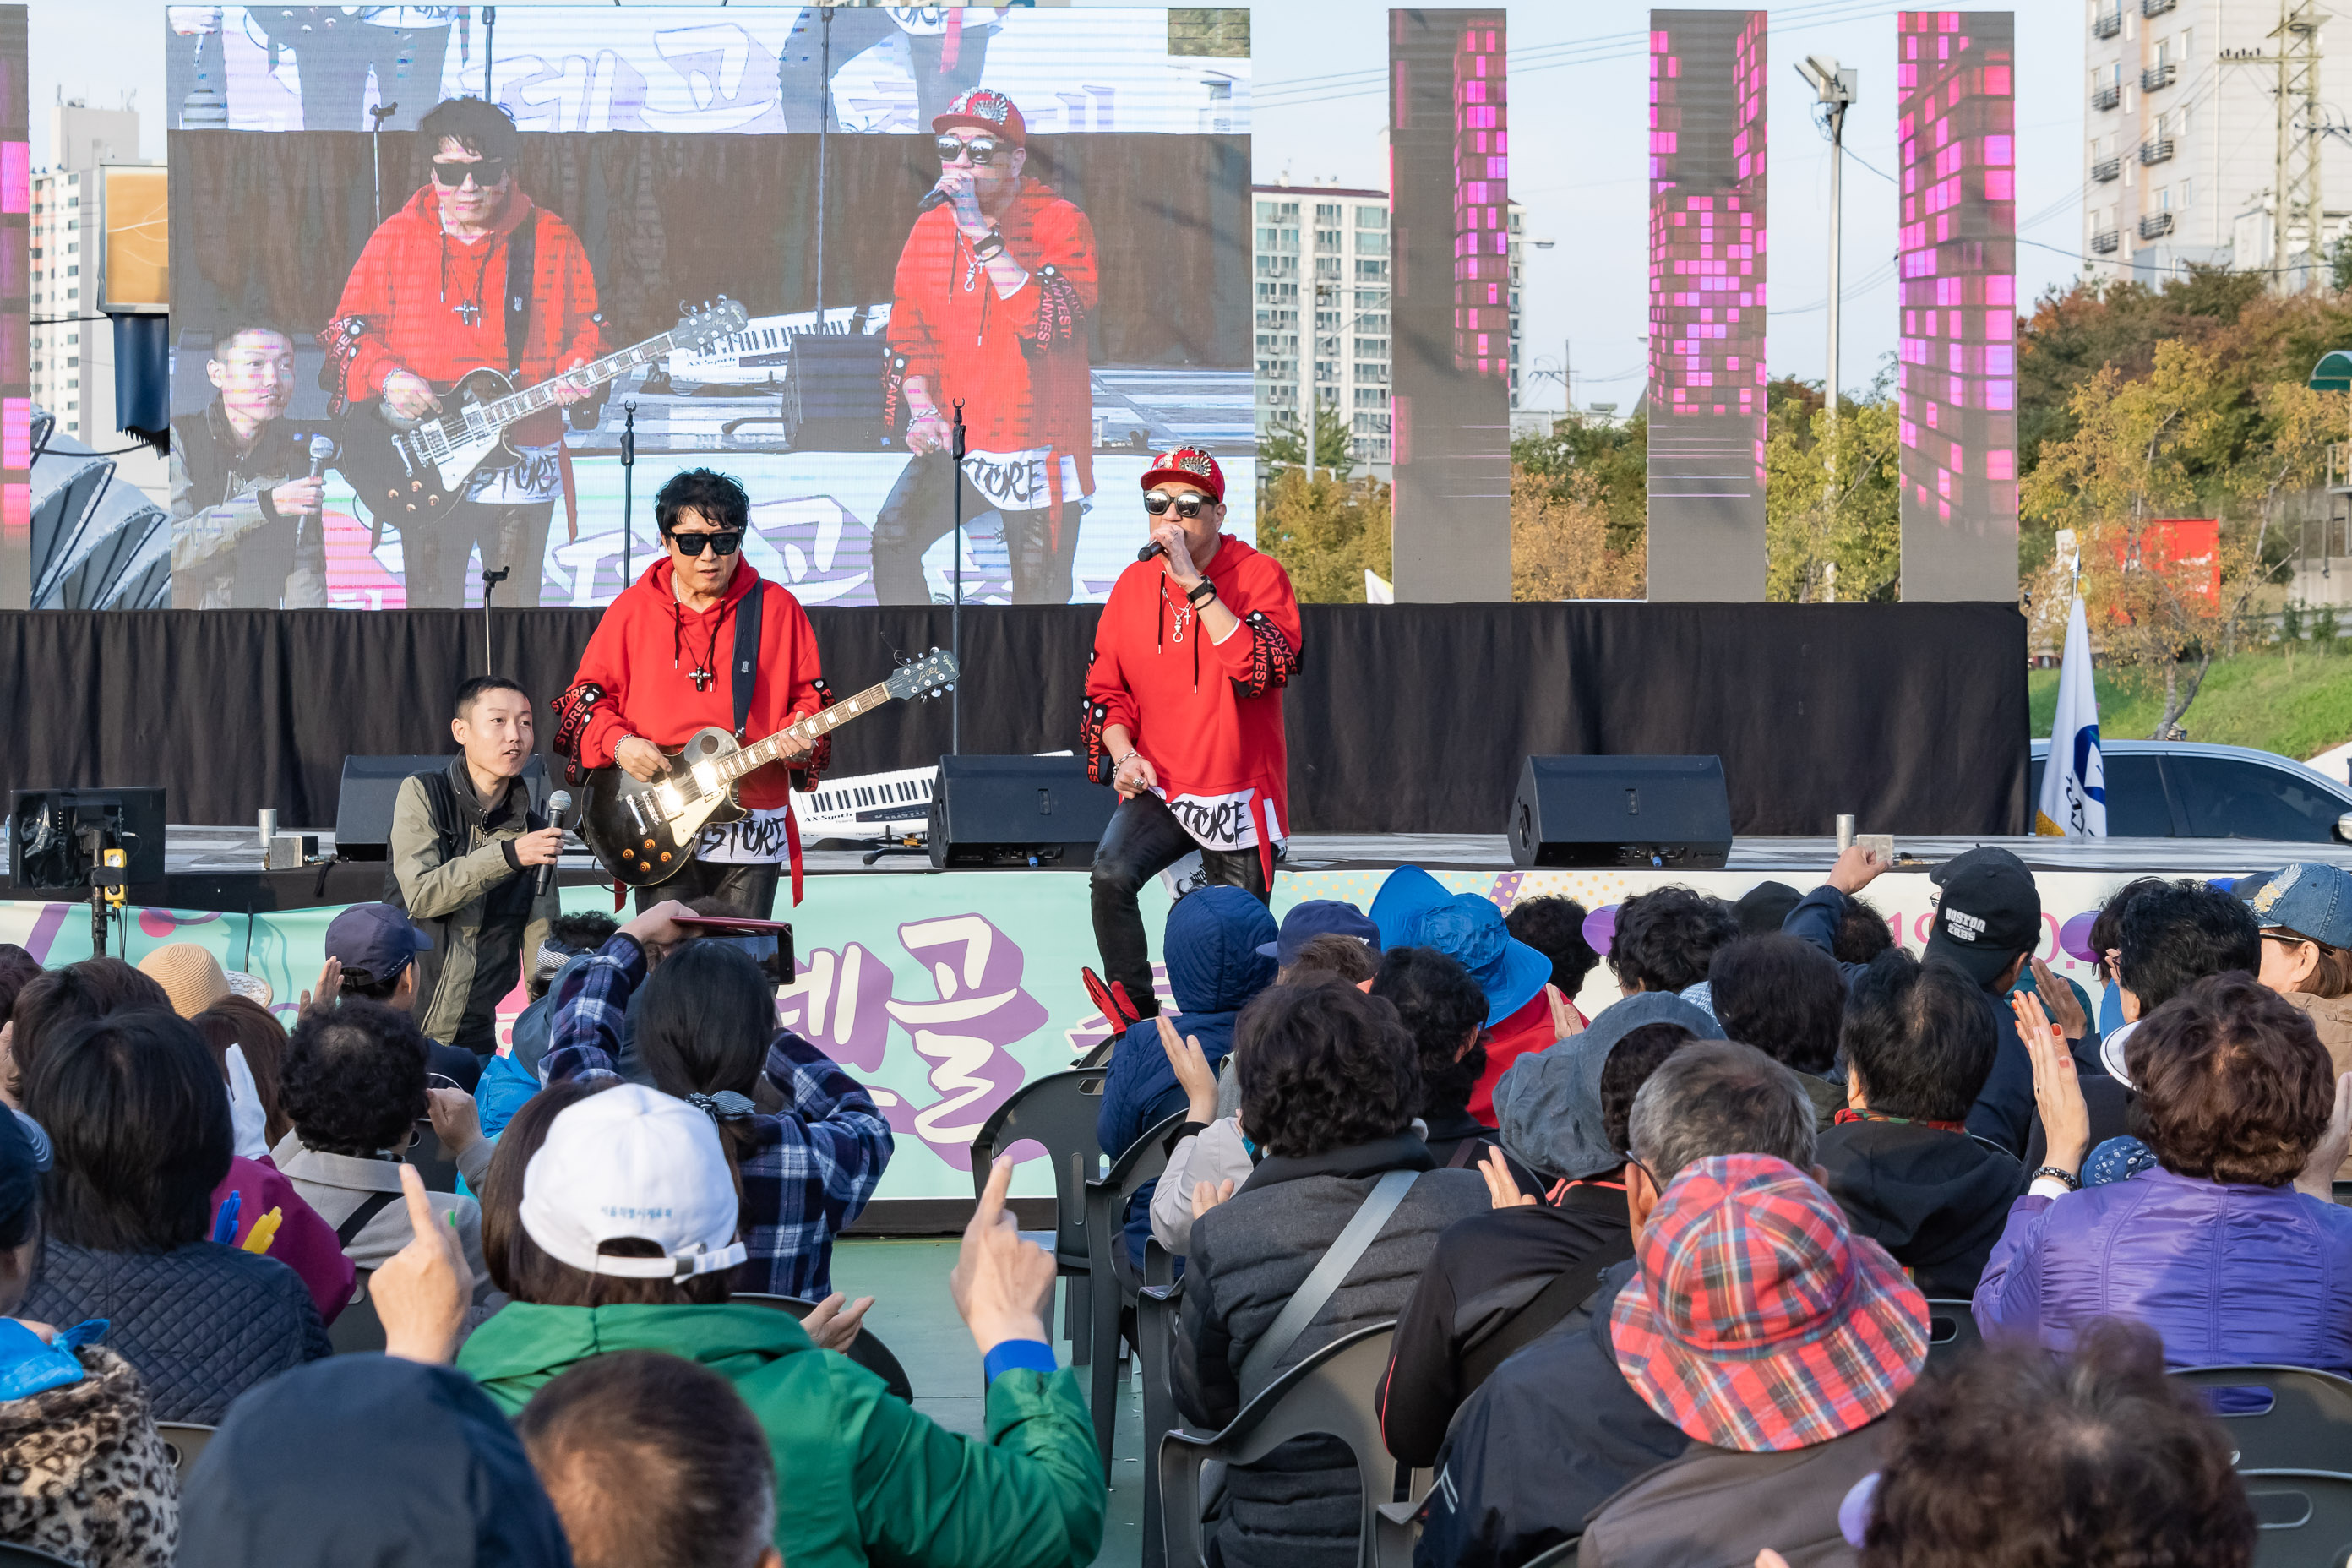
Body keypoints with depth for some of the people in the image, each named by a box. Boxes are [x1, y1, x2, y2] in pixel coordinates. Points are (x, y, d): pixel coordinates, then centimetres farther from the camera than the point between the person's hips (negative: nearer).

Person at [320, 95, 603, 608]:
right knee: (432, 606, 4)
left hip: (523, 466, 0)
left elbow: (587, 329, 9)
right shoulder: (395, 239, 3)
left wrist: (576, 373, -12)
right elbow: (346, 328, 7)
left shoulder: (553, 241, 3)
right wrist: (386, 376, -12)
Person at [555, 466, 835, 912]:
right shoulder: (633, 608, 6)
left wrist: (801, 736, -11)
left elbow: (810, 696, 10)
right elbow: (587, 694, 8)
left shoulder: (777, 608, 6)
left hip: (752, 831, 1)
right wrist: (619, 743, -10)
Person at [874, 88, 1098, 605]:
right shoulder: (930, 227, 7)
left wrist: (982, 232, -28)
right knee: (892, 539, -14)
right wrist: (922, 411, -1)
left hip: (1038, 447, -4)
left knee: (1040, 596, 0)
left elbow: (1050, 324, -25)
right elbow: (907, 330, 15)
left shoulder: (1061, 223, -10)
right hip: (953, 440, 4)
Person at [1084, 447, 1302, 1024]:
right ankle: (1136, 1020, -14)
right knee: (1110, 874, -25)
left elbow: (1261, 670, -26)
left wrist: (1193, 583, -26)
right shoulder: (1134, 583, 5)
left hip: (1238, 793, -2)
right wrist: (1122, 753, -6)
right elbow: (1107, 686, 13)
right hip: (1158, 786, 3)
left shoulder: (1260, 575, -9)